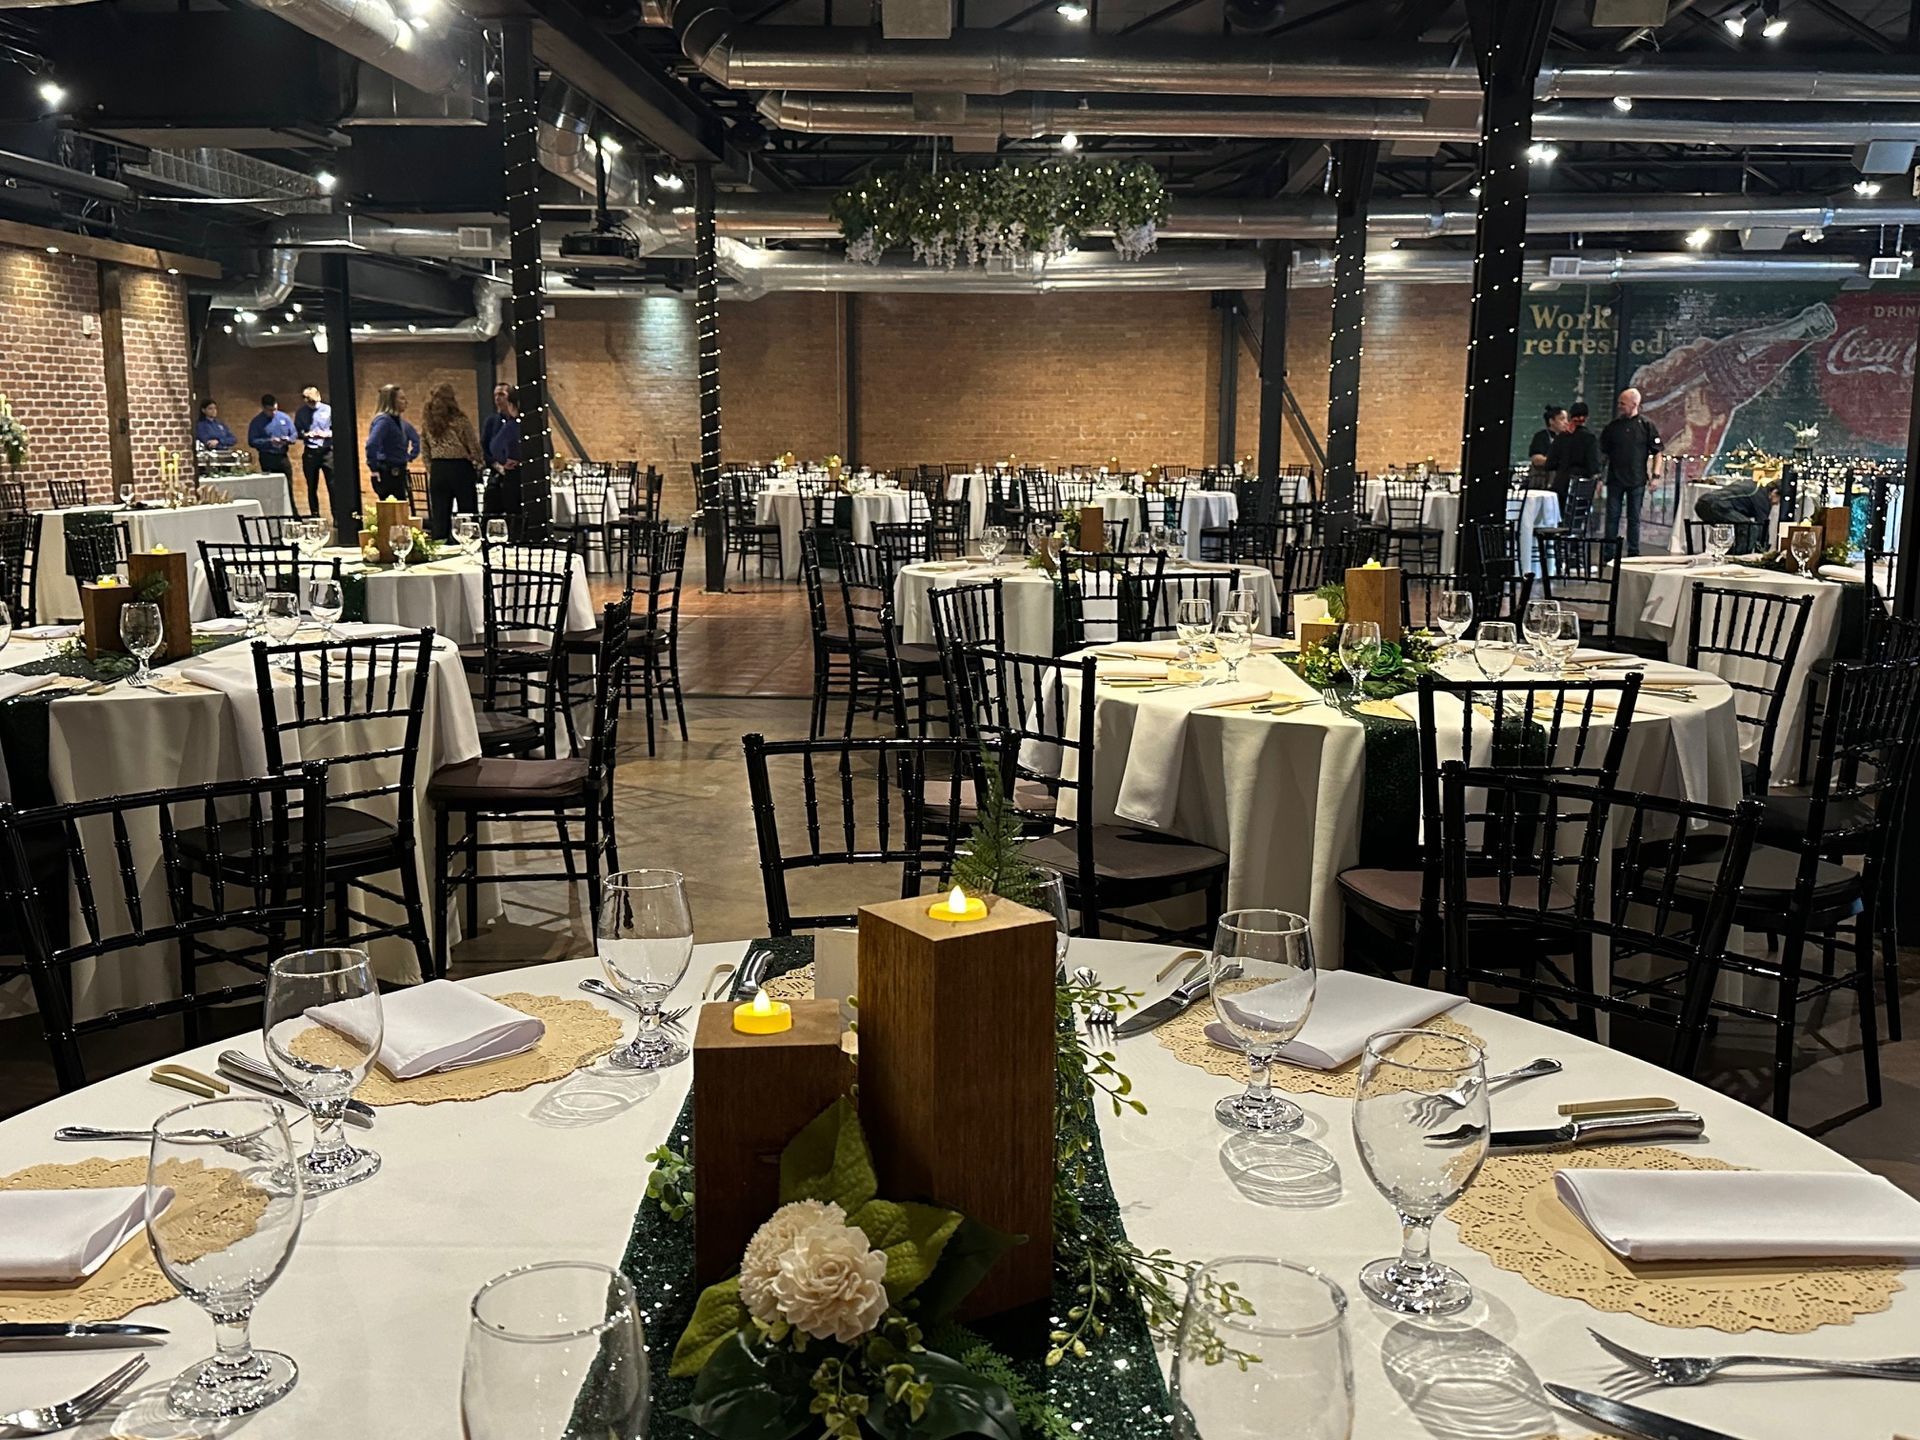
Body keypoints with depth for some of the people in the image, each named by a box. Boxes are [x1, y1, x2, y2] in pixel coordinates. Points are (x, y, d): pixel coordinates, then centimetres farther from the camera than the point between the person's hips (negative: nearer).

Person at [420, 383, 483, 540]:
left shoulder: (427, 423, 3)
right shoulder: (460, 420, -9)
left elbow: (426, 451, 8)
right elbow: (474, 447, -2)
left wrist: (431, 471, 16)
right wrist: (479, 463, 13)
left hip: (437, 470, 4)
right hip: (461, 468, -4)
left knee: (439, 515, 6)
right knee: (468, 514, 2)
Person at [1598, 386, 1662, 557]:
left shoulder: (1646, 425, -1)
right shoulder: (1612, 426, 5)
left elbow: (1657, 452, 2)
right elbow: (1603, 453, 10)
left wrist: (1655, 475, -6)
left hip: (1637, 480, -2)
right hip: (1615, 479, 2)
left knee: (1634, 518, 6)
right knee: (1612, 517, 2)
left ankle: (1633, 554, 13)